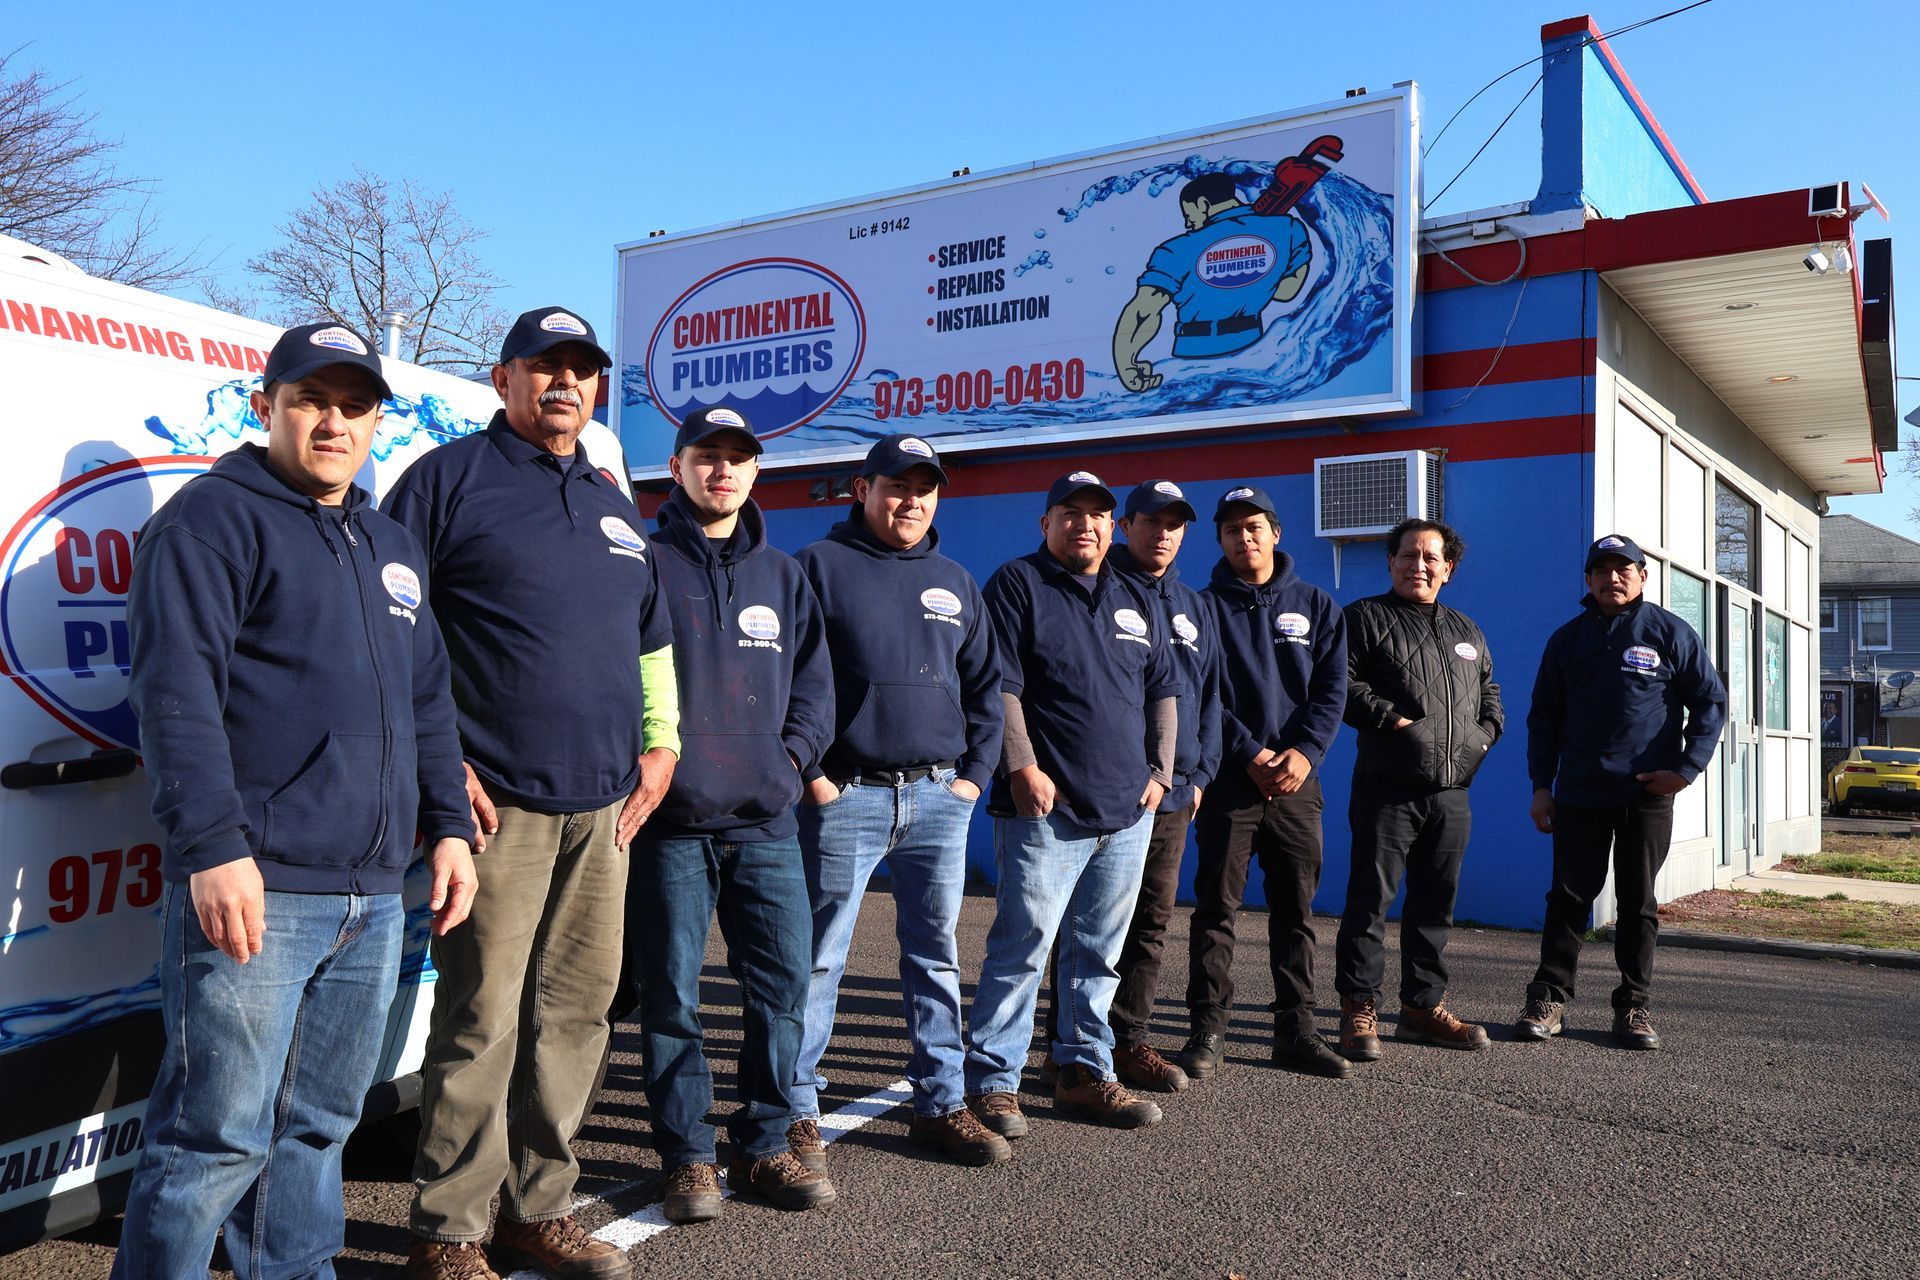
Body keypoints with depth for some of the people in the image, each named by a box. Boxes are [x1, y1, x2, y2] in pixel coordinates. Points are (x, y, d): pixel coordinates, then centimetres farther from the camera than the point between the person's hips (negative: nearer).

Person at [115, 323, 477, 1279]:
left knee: (318, 1124, 15)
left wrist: (446, 825, 16)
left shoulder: (390, 546, 21)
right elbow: (175, 689, -13)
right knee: (221, 1133, -4)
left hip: (374, 895, 7)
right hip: (254, 886, -7)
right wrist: (213, 844, -20)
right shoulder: (214, 517, -3)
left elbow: (428, 701, 24)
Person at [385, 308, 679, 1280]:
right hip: (499, 804, -6)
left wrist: (661, 742, 16)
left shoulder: (613, 506, 19)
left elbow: (653, 638, 27)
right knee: (481, 1021, -3)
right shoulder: (449, 479, 0)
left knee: (575, 1013, 11)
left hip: (603, 809, 7)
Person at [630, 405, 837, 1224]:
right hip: (670, 821, -3)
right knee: (671, 994, 2)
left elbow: (813, 684, 16)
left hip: (766, 820, 4)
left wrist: (791, 755, 2)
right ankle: (687, 1157, 16)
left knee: (783, 983, 3)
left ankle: (763, 1146, 18)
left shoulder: (782, 576, 16)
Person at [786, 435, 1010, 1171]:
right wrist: (808, 772, -10)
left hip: (940, 798, 5)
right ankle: (797, 1111, 11)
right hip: (845, 797, -4)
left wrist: (975, 772, 8)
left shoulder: (955, 584, 16)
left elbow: (985, 687, 19)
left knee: (936, 956, 10)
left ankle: (941, 1104, 21)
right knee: (819, 958, 0)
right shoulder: (820, 567, 0)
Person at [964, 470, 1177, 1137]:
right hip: (1047, 809, -6)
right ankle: (992, 1082, 4)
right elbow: (999, 686, -9)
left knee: (1099, 953, 12)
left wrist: (1160, 772, 11)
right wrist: (1023, 768, -16)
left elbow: (1162, 690, 21)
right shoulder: (1018, 584, -1)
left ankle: (1085, 1072, 23)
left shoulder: (1133, 599, 19)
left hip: (1128, 813, 6)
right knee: (1022, 949, -6)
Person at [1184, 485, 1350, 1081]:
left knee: (1296, 909, 7)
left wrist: (1304, 751, -11)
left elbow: (1332, 688, 4)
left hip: (1297, 780, 3)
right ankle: (1208, 1031, 4)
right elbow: (1202, 695, -4)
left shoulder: (1316, 606, 11)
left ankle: (1296, 1029, 16)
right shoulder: (1205, 607, 3)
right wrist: (1251, 755, -13)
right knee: (1216, 907, -2)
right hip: (1229, 779, -2)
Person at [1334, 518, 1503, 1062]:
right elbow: (1341, 681, -9)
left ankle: (1423, 1004, 22)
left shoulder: (1466, 631, 21)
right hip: (1388, 788, -6)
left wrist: (1487, 730, 11)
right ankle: (1358, 1008, 2)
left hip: (1452, 792, 6)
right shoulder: (1366, 618, 1)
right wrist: (1389, 717, -16)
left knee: (1436, 901, 12)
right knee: (1371, 897, -6)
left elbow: (1489, 691, 30)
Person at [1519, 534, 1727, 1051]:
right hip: (1579, 795, 2)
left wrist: (1687, 768, -7)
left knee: (1638, 902, 7)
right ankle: (1548, 998, 7)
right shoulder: (1567, 639, 10)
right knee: (1568, 897, 3)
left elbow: (1711, 702, 4)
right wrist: (1541, 785, 5)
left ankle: (1633, 1005, 15)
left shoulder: (1672, 634, 3)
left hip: (1647, 795, -1)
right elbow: (1544, 717, 13)